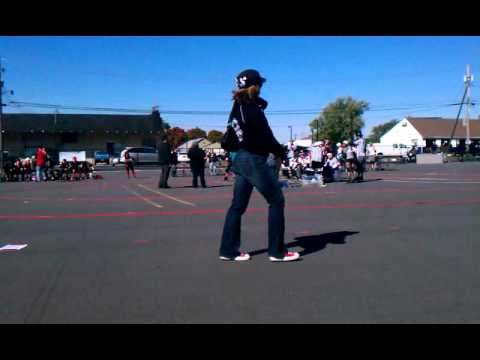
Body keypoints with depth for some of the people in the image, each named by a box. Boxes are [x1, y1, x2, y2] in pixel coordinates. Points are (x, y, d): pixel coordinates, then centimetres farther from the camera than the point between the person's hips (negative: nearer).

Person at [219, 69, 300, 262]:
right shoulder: (253, 109, -17)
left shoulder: (238, 107, 8)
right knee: (277, 201, 1)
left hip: (241, 159, 9)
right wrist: (281, 153, 0)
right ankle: (277, 251, 6)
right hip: (255, 161, -9)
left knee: (238, 205, 11)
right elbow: (266, 137, -15)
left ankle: (228, 250, 17)